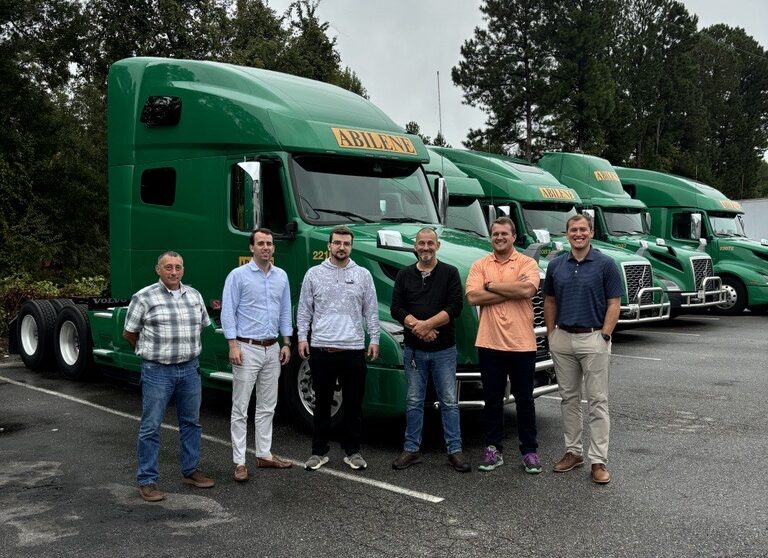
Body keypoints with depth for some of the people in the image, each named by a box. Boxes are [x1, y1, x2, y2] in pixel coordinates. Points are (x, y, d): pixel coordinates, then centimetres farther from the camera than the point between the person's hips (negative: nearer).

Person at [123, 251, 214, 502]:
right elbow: (129, 333, 1)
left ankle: (191, 470, 28)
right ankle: (147, 481, 10)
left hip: (190, 369, 5)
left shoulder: (194, 295, 8)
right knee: (151, 427, 1)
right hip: (157, 371, -5)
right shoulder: (144, 297, -7)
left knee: (191, 422, 14)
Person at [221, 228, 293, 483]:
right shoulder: (238, 275, -6)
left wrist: (286, 343, 8)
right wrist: (233, 345, -15)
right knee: (240, 407, 0)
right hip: (247, 348, -5)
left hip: (272, 349, 6)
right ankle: (239, 461, 5)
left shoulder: (281, 276, 10)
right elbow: (228, 312, -8)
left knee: (267, 406, 12)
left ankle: (264, 454, 22)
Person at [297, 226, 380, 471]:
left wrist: (374, 339, 1)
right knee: (322, 403, 9)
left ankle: (352, 451, 20)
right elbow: (304, 309, 7)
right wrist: (302, 336, -1)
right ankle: (319, 451, 19)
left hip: (353, 349, 0)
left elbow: (371, 311, 7)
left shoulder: (363, 274, 6)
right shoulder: (314, 274, 5)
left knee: (353, 403, 8)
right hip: (321, 348, 0)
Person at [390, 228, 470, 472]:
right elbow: (396, 309, -1)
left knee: (449, 401, 4)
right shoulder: (404, 275, 7)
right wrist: (417, 327, -16)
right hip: (414, 350, 2)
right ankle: (411, 449, 18)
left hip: (444, 349, -2)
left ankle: (455, 450, 11)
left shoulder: (450, 273, 0)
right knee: (414, 401, 9)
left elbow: (454, 307, -10)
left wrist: (426, 324, -17)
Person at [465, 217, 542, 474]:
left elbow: (527, 290, -20)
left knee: (524, 400, 9)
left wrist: (491, 286, -10)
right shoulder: (480, 265, 6)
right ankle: (493, 449, 22)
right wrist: (512, 290, -11)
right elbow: (473, 297, -10)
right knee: (492, 399, 11)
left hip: (521, 343, -2)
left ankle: (529, 451, 20)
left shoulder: (527, 263, 0)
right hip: (489, 343, 2)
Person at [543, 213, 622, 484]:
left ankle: (598, 460, 4)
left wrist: (604, 335, -13)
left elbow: (614, 304, -5)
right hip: (562, 340, 4)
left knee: (597, 401, 0)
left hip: (593, 339, -4)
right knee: (569, 399, 12)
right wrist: (551, 334, 5)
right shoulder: (556, 265, 7)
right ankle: (573, 451, 23)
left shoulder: (605, 264, -4)